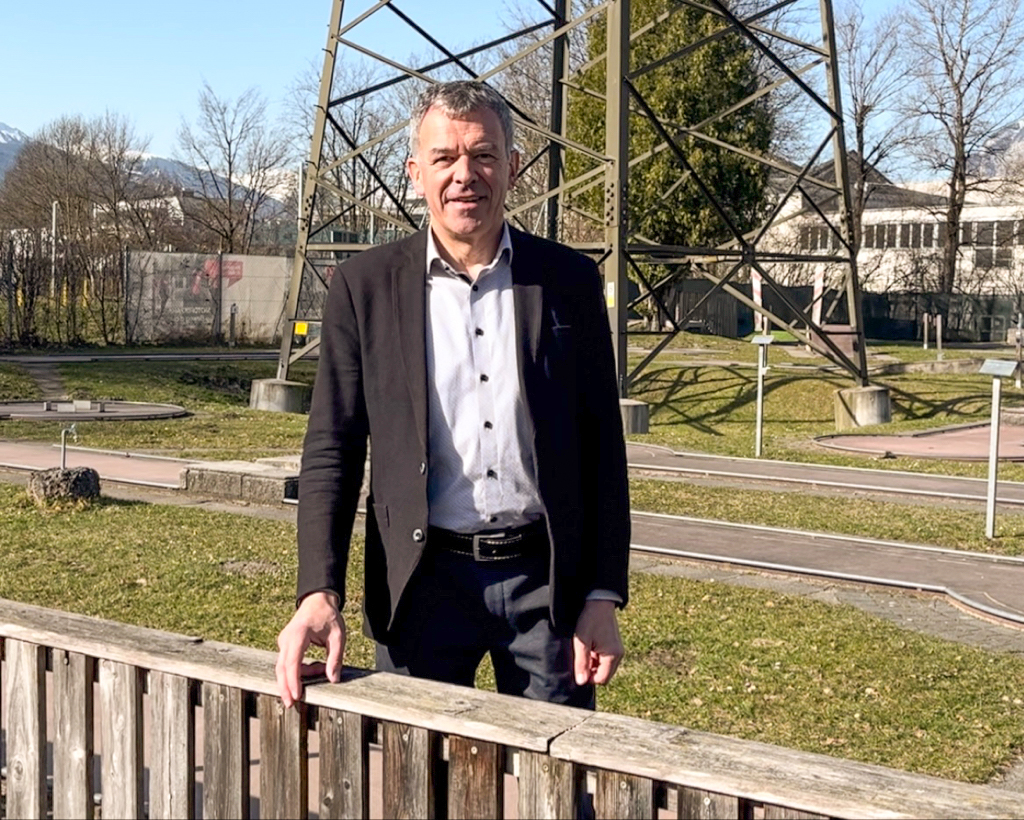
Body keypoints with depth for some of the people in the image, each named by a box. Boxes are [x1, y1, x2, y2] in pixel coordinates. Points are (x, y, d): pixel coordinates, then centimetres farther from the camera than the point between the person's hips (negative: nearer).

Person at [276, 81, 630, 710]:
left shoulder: (571, 282, 3)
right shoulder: (364, 287, 1)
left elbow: (603, 449, 5)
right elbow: (331, 451, 1)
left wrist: (604, 598, 0)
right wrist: (319, 593, -10)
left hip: (548, 582, 1)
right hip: (424, 581, 0)